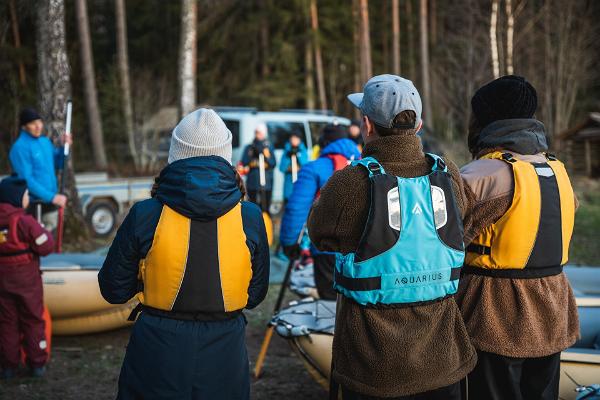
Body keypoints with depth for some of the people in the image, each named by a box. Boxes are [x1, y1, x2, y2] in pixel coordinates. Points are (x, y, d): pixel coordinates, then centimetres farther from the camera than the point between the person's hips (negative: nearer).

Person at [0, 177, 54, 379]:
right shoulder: (24, 221, -21)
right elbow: (46, 247, -18)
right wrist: (44, 232, -1)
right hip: (26, 280, -4)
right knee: (32, 321, 10)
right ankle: (37, 364, 15)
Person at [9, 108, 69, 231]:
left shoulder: (45, 141, 7)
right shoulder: (20, 147, -17)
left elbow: (58, 163, 16)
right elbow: (27, 180, -22)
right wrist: (52, 197, -24)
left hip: (50, 203, 8)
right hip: (33, 205, -7)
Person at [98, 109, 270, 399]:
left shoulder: (145, 215, -12)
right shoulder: (250, 218, -8)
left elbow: (113, 290, -2)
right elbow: (255, 294, 3)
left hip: (157, 351, -1)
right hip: (224, 353, 1)